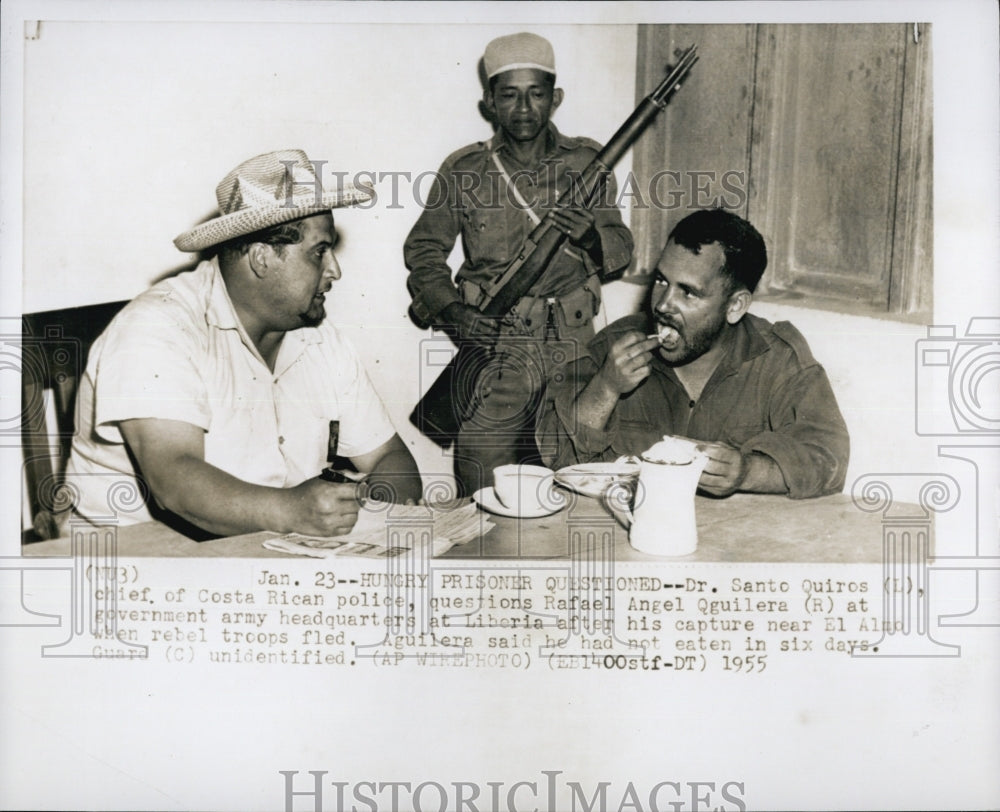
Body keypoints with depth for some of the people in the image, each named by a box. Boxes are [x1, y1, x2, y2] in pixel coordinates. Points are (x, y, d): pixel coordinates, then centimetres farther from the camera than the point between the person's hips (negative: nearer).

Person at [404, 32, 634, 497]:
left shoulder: (586, 163, 8)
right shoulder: (464, 171, 4)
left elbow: (622, 249, 12)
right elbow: (423, 250, 10)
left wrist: (592, 236, -12)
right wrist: (451, 310, -7)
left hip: (571, 345, 2)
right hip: (492, 344, -1)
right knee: (485, 498, -3)